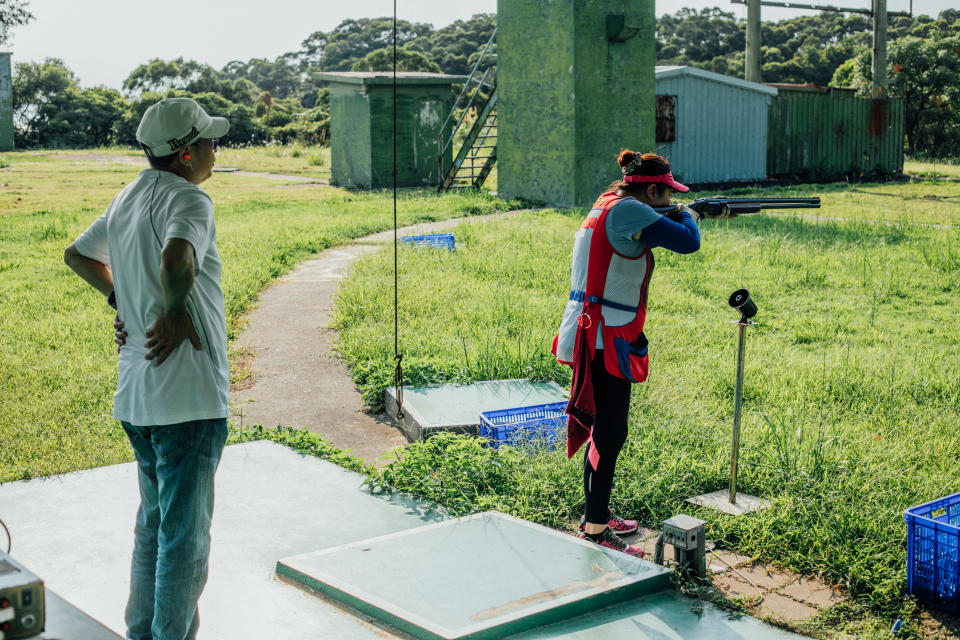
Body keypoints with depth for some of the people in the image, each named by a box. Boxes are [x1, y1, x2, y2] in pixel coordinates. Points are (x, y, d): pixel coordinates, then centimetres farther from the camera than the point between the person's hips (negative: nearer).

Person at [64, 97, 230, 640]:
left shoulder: (127, 200, 12)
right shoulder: (189, 199, -15)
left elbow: (77, 255, 28)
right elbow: (176, 258, -36)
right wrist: (175, 311, -19)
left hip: (135, 393, 9)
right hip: (187, 393, -9)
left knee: (155, 522, 22)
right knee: (185, 533, 2)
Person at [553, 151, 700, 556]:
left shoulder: (608, 203, 13)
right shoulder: (627, 210, -17)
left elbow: (651, 234, 28)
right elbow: (687, 242, -21)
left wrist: (685, 216, 18)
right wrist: (687, 215, 0)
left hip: (595, 336, 10)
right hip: (604, 339, -10)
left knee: (605, 428, 19)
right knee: (609, 434, -4)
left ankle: (596, 515, 31)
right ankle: (595, 532, 3)